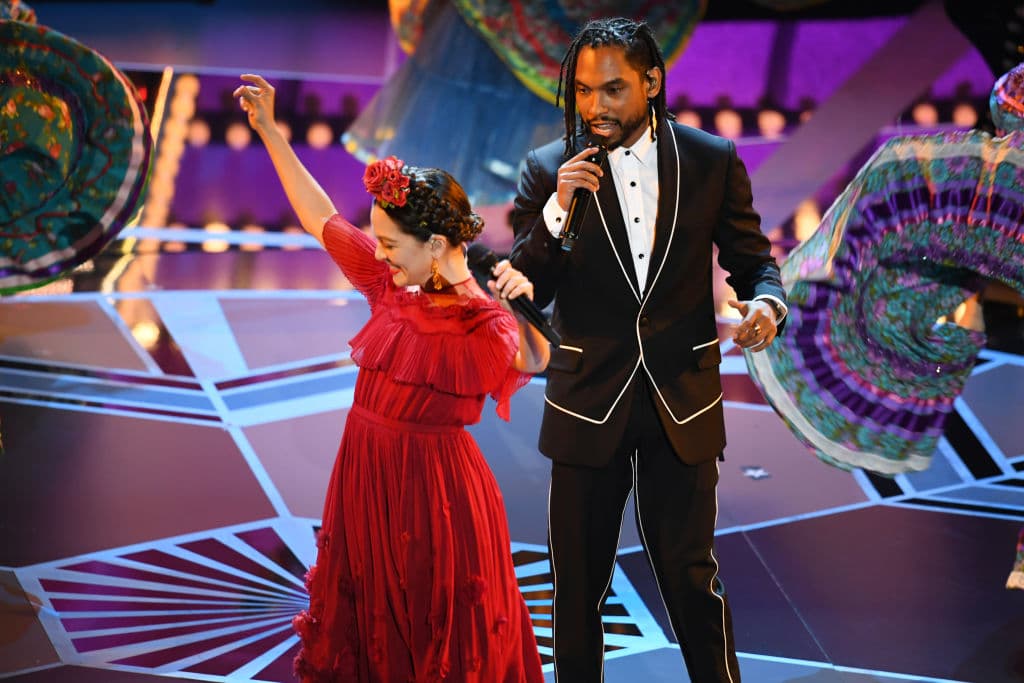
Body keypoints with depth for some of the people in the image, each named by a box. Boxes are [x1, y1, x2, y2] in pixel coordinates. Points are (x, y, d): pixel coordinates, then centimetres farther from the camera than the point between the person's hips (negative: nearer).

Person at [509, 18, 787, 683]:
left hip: (682, 400, 0)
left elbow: (752, 258, 7)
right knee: (578, 580, 12)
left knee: (691, 573, 7)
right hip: (588, 401, 1)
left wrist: (766, 302, -16)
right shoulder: (549, 170, -4)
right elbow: (523, 294, -7)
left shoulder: (712, 161, -2)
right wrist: (557, 212, -23)